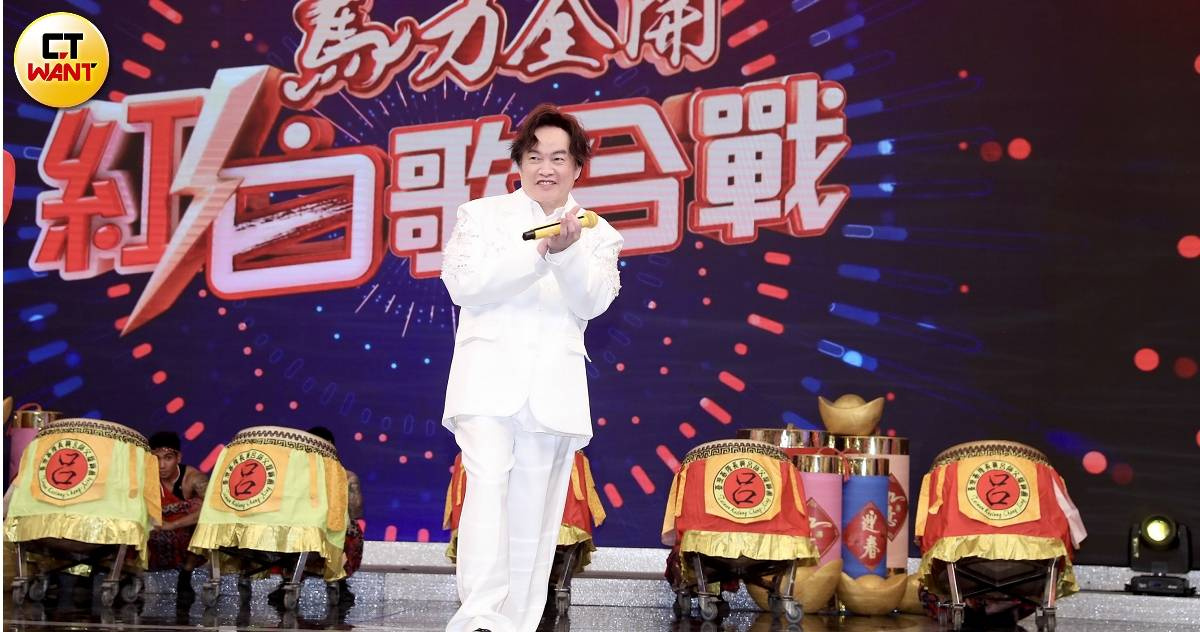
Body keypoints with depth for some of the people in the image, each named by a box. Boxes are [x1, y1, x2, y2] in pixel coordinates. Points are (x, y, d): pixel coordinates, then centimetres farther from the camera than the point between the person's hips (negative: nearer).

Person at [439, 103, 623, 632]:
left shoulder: (597, 236, 16)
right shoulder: (482, 215, 13)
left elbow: (592, 301, 0)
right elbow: (463, 284, -3)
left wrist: (568, 251, -19)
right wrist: (538, 252, -14)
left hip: (553, 389, 2)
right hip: (489, 375, -2)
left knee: (533, 515, 1)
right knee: (488, 483, -21)